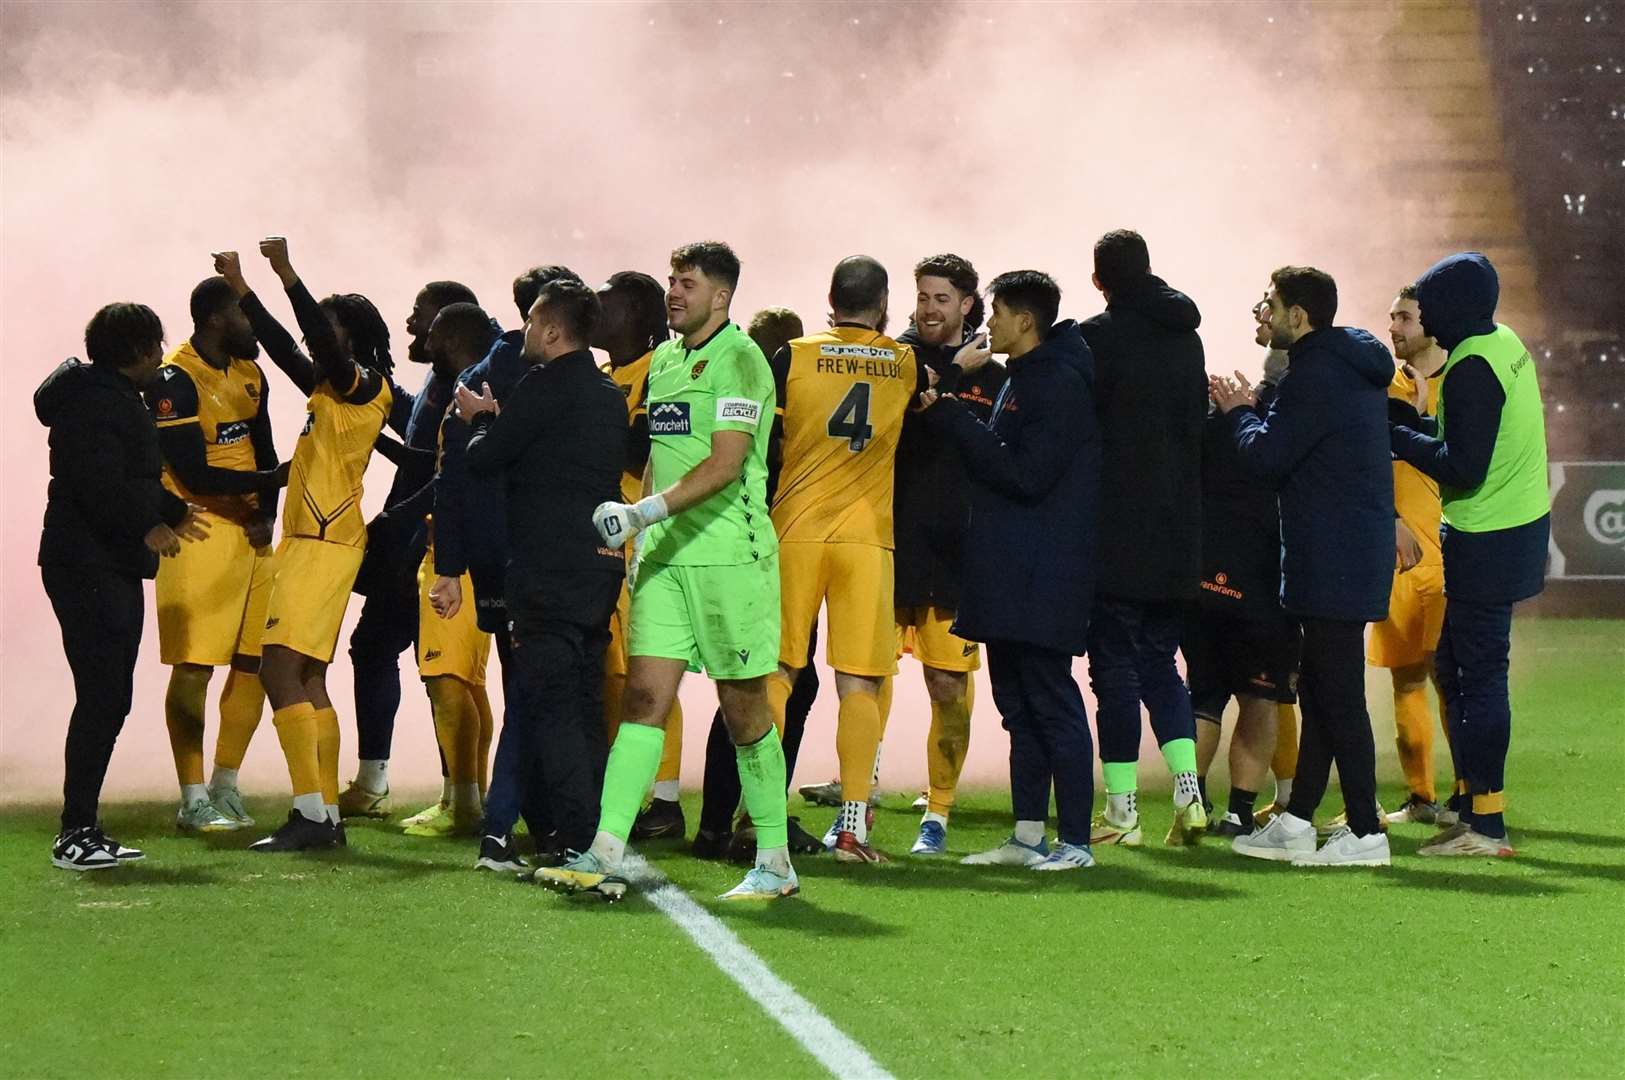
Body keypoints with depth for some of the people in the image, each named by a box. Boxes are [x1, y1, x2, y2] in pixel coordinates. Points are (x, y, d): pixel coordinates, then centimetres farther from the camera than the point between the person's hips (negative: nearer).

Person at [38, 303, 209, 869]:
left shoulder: (116, 399, 20)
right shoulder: (95, 402, -15)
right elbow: (99, 483, -25)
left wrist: (174, 511, 37)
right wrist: (148, 526, -21)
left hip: (113, 568, 11)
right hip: (89, 567, -11)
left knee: (107, 699, 10)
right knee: (102, 698, -13)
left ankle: (84, 830, 14)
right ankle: (75, 834, -13)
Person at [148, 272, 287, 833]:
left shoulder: (249, 376, 12)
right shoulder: (175, 380, -14)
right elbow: (193, 473, -17)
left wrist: (266, 514, -1)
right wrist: (269, 482, -16)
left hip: (249, 534, 8)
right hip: (198, 531, -8)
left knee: (255, 660, 9)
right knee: (194, 667, -6)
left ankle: (225, 786, 21)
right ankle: (193, 800, 0)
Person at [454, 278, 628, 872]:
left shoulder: (543, 385, -11)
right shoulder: (609, 394, 15)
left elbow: (484, 459, -8)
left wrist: (480, 418, 14)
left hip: (549, 570, -8)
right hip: (602, 561, 8)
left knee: (549, 703, -7)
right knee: (584, 703, 14)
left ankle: (579, 841, -14)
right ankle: (600, 836, 15)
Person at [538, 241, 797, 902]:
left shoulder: (739, 361, -9)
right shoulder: (664, 358, 15)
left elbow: (725, 464, -19)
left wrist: (643, 512, -24)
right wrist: (642, 532, 21)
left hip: (730, 555, -7)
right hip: (665, 554, 7)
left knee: (744, 708, 1)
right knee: (644, 695, -3)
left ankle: (775, 863, 14)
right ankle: (605, 857, -10)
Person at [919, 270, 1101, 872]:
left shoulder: (1060, 384, -13)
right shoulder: (1022, 381, 18)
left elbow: (1026, 475, -20)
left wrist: (952, 418, -16)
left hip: (1042, 583, -10)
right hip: (1011, 581, 10)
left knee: (1052, 706, -7)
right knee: (1020, 709, 12)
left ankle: (1075, 841, -5)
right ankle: (1028, 835, 16)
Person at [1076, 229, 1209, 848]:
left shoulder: (1098, 337, -9)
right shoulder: (1186, 337, 9)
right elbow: (1197, 427, 13)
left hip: (1116, 529, -6)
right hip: (1176, 531, 6)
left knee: (1114, 664, -1)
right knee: (1159, 660, 14)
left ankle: (1121, 809, -1)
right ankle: (1188, 789, -1)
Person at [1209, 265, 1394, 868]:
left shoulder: (1315, 376, -16)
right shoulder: (1356, 369, 15)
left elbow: (1265, 457, -15)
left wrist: (1238, 413, 3)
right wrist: (1255, 410, 16)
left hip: (1332, 563, -11)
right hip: (1359, 552, 11)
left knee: (1338, 695, -7)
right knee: (1319, 690, 14)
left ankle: (1366, 833, -5)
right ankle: (1297, 824, 20)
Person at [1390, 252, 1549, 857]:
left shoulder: (1472, 367, -19)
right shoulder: (1505, 343, 11)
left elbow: (1463, 467, -22)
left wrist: (1399, 437, -11)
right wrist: (1421, 429, 5)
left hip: (1488, 545, -10)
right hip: (1519, 528, 10)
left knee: (1477, 674, -6)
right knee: (1453, 666, 17)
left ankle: (1485, 825, -4)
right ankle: (1472, 801, 23)